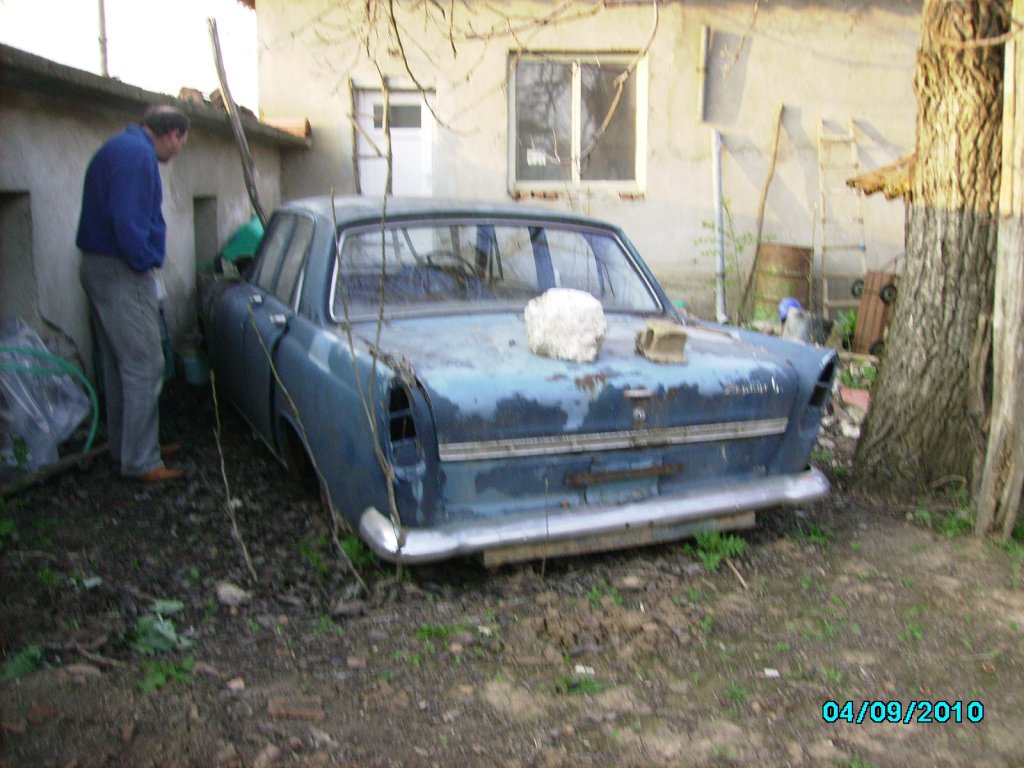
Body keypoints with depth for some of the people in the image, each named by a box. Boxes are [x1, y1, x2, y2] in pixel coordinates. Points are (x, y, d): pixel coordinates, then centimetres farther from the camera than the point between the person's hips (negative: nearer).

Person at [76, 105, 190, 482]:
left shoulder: (118, 148, 18)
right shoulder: (138, 154, -15)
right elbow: (127, 219, -25)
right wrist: (145, 263, -15)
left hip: (98, 267, 11)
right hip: (122, 273, -11)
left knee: (119, 365, 17)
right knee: (145, 368, -7)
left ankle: (125, 446, 28)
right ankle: (140, 461, -3)